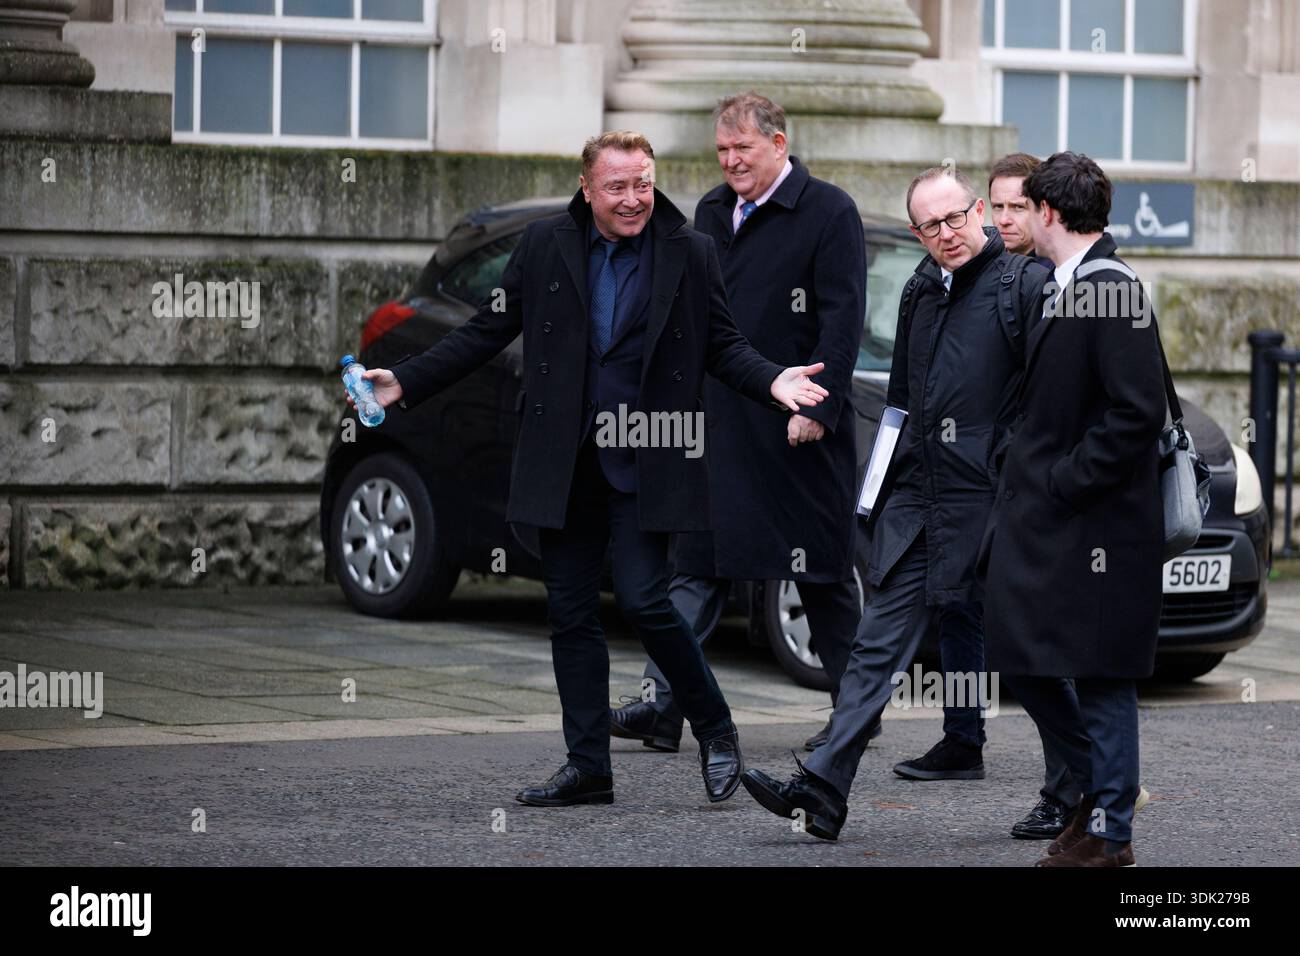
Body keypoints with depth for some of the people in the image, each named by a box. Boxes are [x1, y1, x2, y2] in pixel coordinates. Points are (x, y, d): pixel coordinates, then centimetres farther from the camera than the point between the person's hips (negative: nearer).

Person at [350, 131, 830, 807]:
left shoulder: (690, 255, 0)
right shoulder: (544, 247, 3)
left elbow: (723, 345, 6)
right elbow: (486, 332, 8)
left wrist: (773, 382, -15)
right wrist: (405, 383, 0)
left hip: (643, 467, -3)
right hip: (564, 467, 3)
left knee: (642, 600, -13)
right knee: (571, 616, 5)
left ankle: (715, 732, 8)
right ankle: (588, 768, 14)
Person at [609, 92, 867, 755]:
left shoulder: (828, 212, -6)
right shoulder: (711, 213, 14)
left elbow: (843, 319, -11)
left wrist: (817, 409, -17)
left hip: (797, 425, -6)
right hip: (721, 421, 6)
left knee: (822, 572, 2)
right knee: (698, 565, 1)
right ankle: (661, 705, -2)